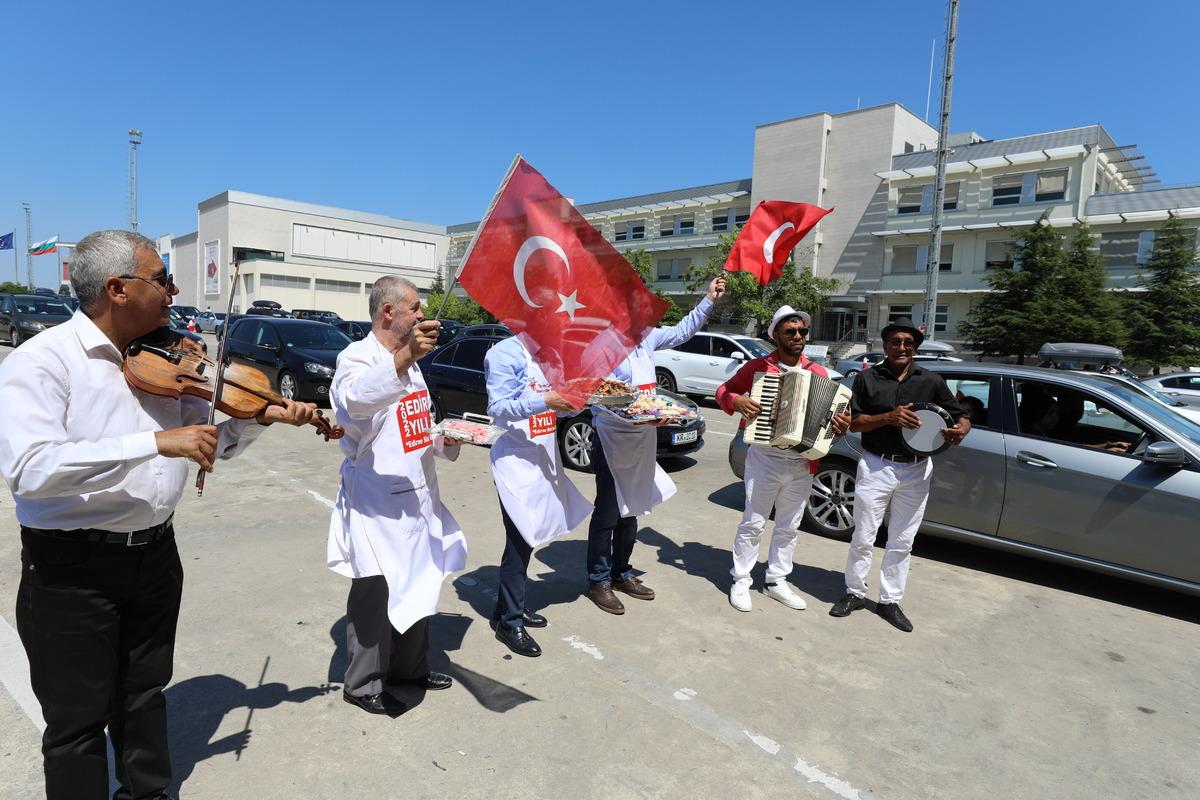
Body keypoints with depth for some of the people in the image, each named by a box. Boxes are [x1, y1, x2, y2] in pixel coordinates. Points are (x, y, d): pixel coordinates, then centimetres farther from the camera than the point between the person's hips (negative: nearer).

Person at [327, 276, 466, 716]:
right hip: (376, 500, -8)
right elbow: (356, 398, -37)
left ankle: (410, 667, 35)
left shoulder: (409, 360, 15)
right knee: (375, 593, 3)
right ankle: (363, 684, 22)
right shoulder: (357, 356, -12)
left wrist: (444, 440, 3)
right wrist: (404, 358, -52)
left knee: (419, 584, 17)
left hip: (418, 495, 9)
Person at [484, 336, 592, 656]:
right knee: (519, 541, -3)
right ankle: (509, 622, 11)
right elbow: (498, 408, -18)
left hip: (544, 459, 8)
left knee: (528, 538, 15)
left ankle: (510, 606, 30)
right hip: (516, 460, -7)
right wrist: (545, 401, -28)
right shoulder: (504, 354, -10)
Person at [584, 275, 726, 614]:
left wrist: (709, 300, 16)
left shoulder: (646, 339, 7)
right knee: (607, 514, 1)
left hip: (641, 444, 8)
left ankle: (621, 573, 30)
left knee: (631, 512, 16)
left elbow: (683, 331, 20)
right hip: (612, 442, -8)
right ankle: (599, 581, 15)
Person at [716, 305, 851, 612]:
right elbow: (724, 390, 5)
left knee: (789, 526, 13)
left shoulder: (819, 373, 5)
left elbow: (830, 412, 9)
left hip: (803, 463, 4)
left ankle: (777, 580, 29)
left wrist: (842, 426, -12)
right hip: (764, 459, -3)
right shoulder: (757, 367, -4)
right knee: (753, 522, 2)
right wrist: (736, 401, -16)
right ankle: (740, 580, 17)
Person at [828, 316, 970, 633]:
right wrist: (888, 418, -19)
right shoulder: (868, 378, 1)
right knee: (863, 538, 6)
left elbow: (961, 417, 7)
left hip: (916, 471, 2)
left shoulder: (932, 381, 5)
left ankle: (890, 601, 25)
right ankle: (854, 593, 23)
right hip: (876, 467, -2)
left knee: (902, 542, 11)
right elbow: (852, 422, -3)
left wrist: (960, 431, -17)